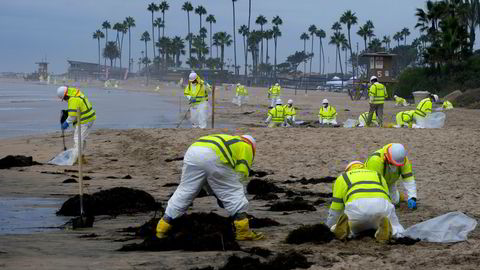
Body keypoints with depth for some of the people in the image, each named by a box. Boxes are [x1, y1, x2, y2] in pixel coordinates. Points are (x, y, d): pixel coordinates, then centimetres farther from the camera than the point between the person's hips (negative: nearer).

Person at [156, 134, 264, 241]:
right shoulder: (245, 146, 25)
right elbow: (242, 172, 7)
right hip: (214, 158, -6)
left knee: (183, 192, 16)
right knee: (234, 194, 7)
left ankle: (162, 228, 18)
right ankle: (243, 231, 7)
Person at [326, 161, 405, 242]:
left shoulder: (342, 178, 33)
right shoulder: (378, 177, 40)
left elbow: (335, 211, 31)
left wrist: (330, 229, 47)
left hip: (356, 207, -1)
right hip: (381, 206, 1)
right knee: (398, 232, 22)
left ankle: (345, 225, -14)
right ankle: (385, 226, -13)